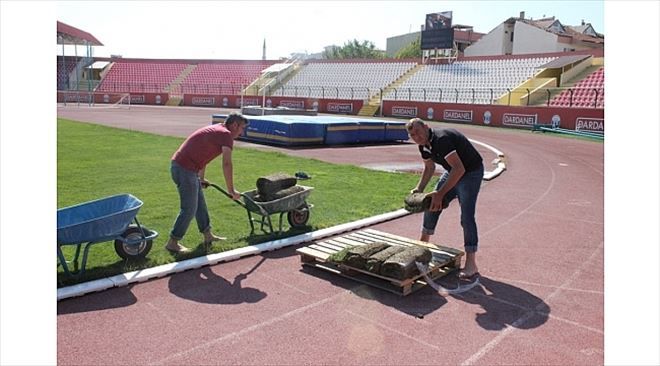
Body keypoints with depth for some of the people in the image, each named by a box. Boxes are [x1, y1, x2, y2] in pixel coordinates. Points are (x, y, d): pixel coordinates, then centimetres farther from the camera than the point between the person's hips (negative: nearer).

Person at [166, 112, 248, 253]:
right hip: (185, 169, -10)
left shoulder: (215, 130, 19)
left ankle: (208, 235, 29)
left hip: (179, 165, 10)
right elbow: (226, 164, -18)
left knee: (200, 204, 18)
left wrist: (201, 178, 35)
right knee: (189, 209, -1)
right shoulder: (226, 134, -10)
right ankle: (173, 242, 8)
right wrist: (231, 190, -12)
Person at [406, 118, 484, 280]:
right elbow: (429, 167, 15)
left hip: (471, 171, -9)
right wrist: (419, 189, 3)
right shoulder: (423, 145, -3)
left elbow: (459, 169, -37)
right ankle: (423, 243, 33)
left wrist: (440, 194, -37)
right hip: (452, 171, 9)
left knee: (467, 216, -17)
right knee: (431, 203, 13)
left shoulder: (441, 139, -32)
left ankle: (471, 265, -13)